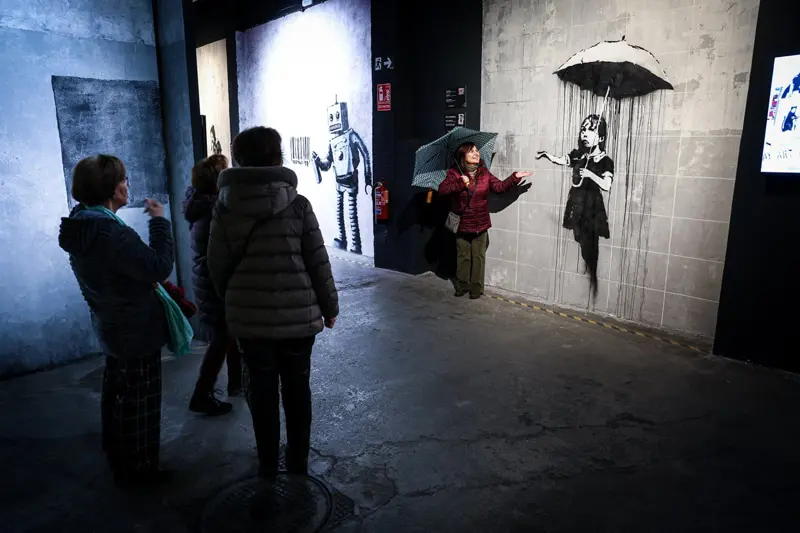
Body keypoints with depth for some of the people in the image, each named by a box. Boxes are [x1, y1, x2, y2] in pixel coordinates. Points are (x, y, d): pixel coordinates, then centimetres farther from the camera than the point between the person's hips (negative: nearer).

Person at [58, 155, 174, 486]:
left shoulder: (82, 227, 3)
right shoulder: (110, 233, -29)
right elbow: (160, 267, -26)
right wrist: (159, 221, -19)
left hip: (113, 329, 10)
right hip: (138, 332, -10)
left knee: (117, 395, 24)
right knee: (140, 402, 5)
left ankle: (119, 461, 42)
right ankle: (138, 469, 21)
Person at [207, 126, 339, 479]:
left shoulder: (225, 207, -4)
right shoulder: (298, 205, -8)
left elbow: (217, 264, -1)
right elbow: (318, 262, -7)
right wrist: (329, 306, 5)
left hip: (249, 316, 1)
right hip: (298, 314, -1)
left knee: (261, 389, 16)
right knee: (297, 387, 16)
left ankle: (268, 463, 29)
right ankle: (298, 459, 30)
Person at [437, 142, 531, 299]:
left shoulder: (485, 173, 0)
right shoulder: (454, 173, -8)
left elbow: (499, 187, -5)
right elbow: (442, 189, -21)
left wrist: (514, 178, -16)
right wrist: (461, 183, -28)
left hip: (480, 223, 1)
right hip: (462, 223, -1)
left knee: (478, 256, 7)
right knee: (463, 256, 11)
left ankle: (476, 287, 18)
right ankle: (462, 285, 25)